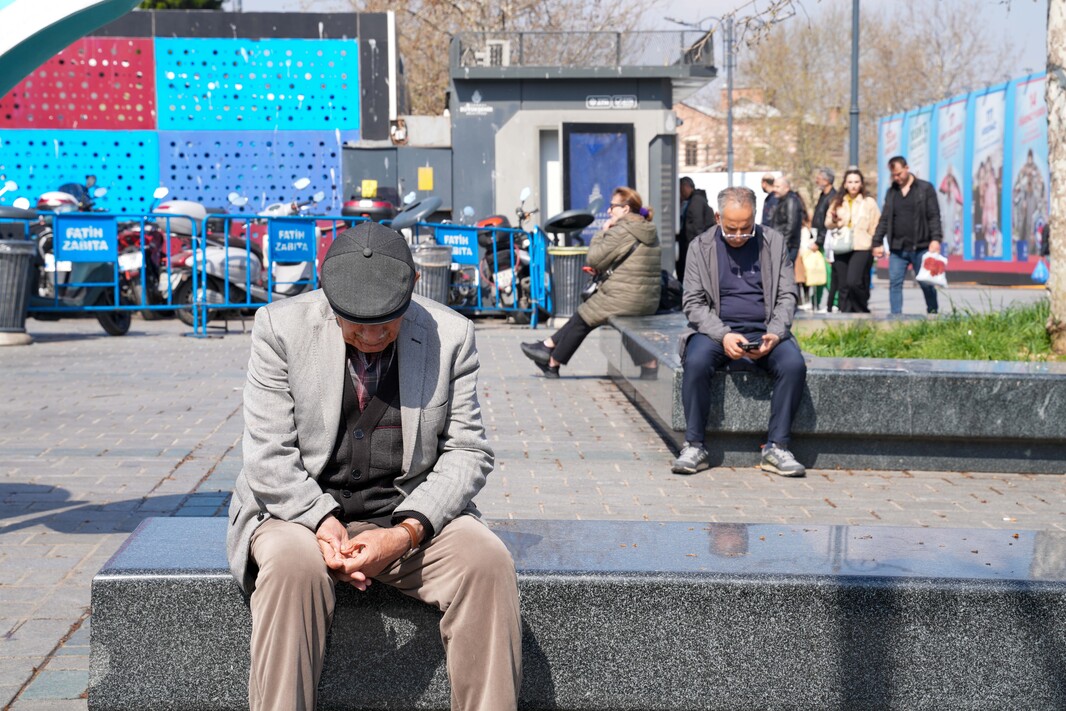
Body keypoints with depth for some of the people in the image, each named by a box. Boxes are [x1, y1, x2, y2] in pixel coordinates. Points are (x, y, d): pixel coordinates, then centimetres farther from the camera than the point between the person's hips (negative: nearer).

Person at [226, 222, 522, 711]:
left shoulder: (451, 335, -3)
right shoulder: (281, 326, -6)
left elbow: (467, 451, -3)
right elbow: (267, 454, -7)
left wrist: (408, 532, -19)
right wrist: (322, 523, -23)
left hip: (410, 516, 1)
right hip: (302, 510, -1)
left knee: (487, 560, -26)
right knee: (293, 564, -34)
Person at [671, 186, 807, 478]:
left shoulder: (774, 242, 7)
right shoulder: (701, 247, 4)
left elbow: (787, 296, 6)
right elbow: (693, 302, -1)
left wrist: (775, 334, -14)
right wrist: (722, 335, -19)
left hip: (763, 331, 1)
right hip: (716, 329, -1)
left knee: (794, 364, -29)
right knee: (696, 362, -33)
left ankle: (776, 448, -18)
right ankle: (694, 446, -20)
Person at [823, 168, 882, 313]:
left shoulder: (869, 202, 4)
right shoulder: (838, 202, 14)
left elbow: (876, 227, 2)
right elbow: (828, 223, 14)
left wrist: (877, 246, -7)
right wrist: (834, 220, -8)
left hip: (861, 248, -4)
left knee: (853, 282, -19)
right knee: (844, 286, 4)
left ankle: (862, 311, -1)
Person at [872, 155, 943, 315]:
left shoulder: (925, 188, 2)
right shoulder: (891, 192, 14)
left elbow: (934, 216, -4)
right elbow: (884, 219, 16)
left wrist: (935, 239, -14)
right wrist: (877, 242, 9)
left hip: (920, 248, -3)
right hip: (897, 249, 4)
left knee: (926, 284, 4)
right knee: (895, 283, -4)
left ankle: (933, 313, 18)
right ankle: (895, 317, -3)